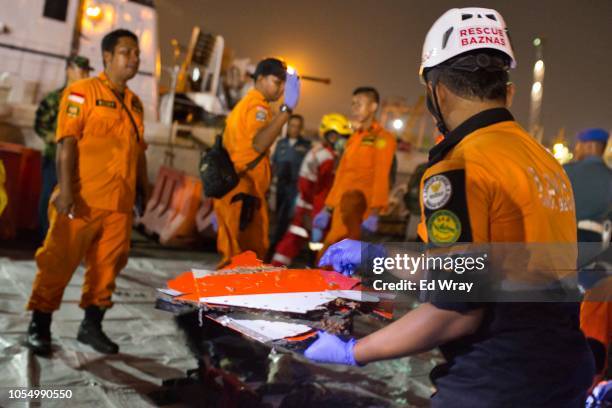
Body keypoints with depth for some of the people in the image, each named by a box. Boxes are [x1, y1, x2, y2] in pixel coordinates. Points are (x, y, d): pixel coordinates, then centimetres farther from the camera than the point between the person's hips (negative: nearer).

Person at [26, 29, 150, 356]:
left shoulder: (134, 102, 17)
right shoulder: (82, 91, -2)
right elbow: (66, 142, -11)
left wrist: (144, 189, 18)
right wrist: (65, 189, -18)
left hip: (120, 203, 6)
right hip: (82, 199, -6)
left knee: (108, 264, 7)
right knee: (59, 261, 1)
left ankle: (92, 325, 20)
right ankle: (39, 325, 14)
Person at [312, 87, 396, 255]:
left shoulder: (382, 138, -1)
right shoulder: (353, 138, 23)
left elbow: (381, 177, -11)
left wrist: (374, 213, -19)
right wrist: (328, 208, 19)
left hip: (357, 201, -8)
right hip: (342, 205, 8)